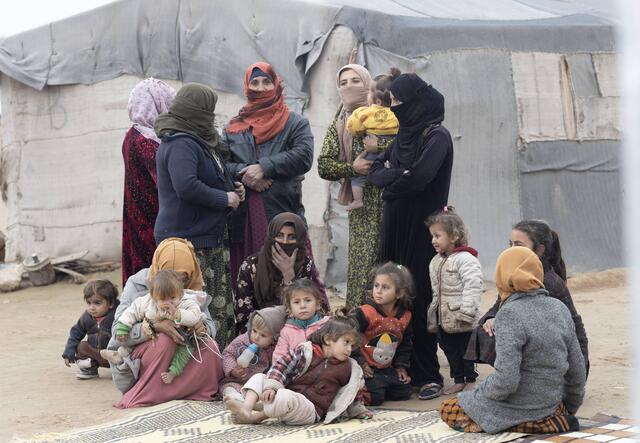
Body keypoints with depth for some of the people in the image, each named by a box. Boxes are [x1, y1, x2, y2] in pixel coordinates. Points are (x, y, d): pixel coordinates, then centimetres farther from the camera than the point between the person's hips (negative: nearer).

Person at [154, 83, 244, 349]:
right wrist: (224, 198, -15)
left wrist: (230, 187, 13)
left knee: (221, 307, 11)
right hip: (189, 241, -11)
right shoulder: (180, 144, -15)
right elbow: (186, 186, -27)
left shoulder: (197, 141, 18)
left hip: (210, 238, 11)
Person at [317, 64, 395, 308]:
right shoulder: (338, 126, 14)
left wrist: (380, 146, -15)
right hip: (362, 204, 2)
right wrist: (352, 168, -9)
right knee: (362, 263, -3)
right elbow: (323, 166, 6)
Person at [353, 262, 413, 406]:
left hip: (387, 368, 6)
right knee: (374, 398, -19)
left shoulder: (405, 316, -1)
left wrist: (401, 366, 8)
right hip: (367, 368, -6)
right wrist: (360, 362, -14)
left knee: (404, 392, 7)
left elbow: (405, 344, 13)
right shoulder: (365, 313, -19)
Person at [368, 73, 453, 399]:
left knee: (419, 298, -7)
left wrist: (390, 177, -3)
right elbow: (375, 170, 10)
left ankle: (428, 375, -2)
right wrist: (398, 175, -7)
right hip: (396, 226, 7)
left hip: (422, 229, -7)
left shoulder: (437, 136, -8)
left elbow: (418, 177, -19)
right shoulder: (403, 135, 16)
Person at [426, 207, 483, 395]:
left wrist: (466, 311, -26)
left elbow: (473, 286, -23)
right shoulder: (436, 262, 11)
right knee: (450, 350, 14)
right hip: (444, 318, 8)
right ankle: (458, 381, 25)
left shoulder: (466, 259, -17)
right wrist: (433, 310, 20)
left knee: (466, 349, 4)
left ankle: (470, 380, 17)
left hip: (463, 322, -8)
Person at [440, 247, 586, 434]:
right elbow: (577, 370, 6)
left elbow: (505, 381, -26)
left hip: (520, 408, -7)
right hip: (552, 403, 7)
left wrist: (477, 393, -6)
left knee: (448, 409, 13)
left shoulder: (510, 314, -21)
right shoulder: (560, 309, 0)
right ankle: (552, 418, 9)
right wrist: (570, 409, 22)